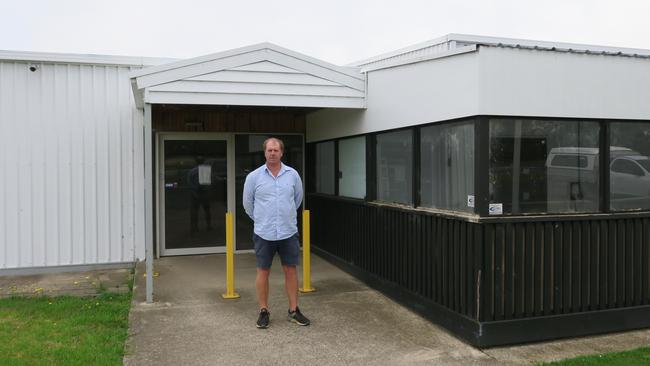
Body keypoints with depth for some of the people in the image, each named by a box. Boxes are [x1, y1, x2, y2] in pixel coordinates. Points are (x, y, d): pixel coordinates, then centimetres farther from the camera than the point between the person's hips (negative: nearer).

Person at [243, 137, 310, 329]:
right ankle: (264, 311, 18)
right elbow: (248, 203, 7)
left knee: (291, 270, 7)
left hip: (289, 232, 2)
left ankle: (293, 311, 18)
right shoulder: (254, 176, -4)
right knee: (263, 272, 6)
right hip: (264, 234, -2)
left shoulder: (292, 174, 1)